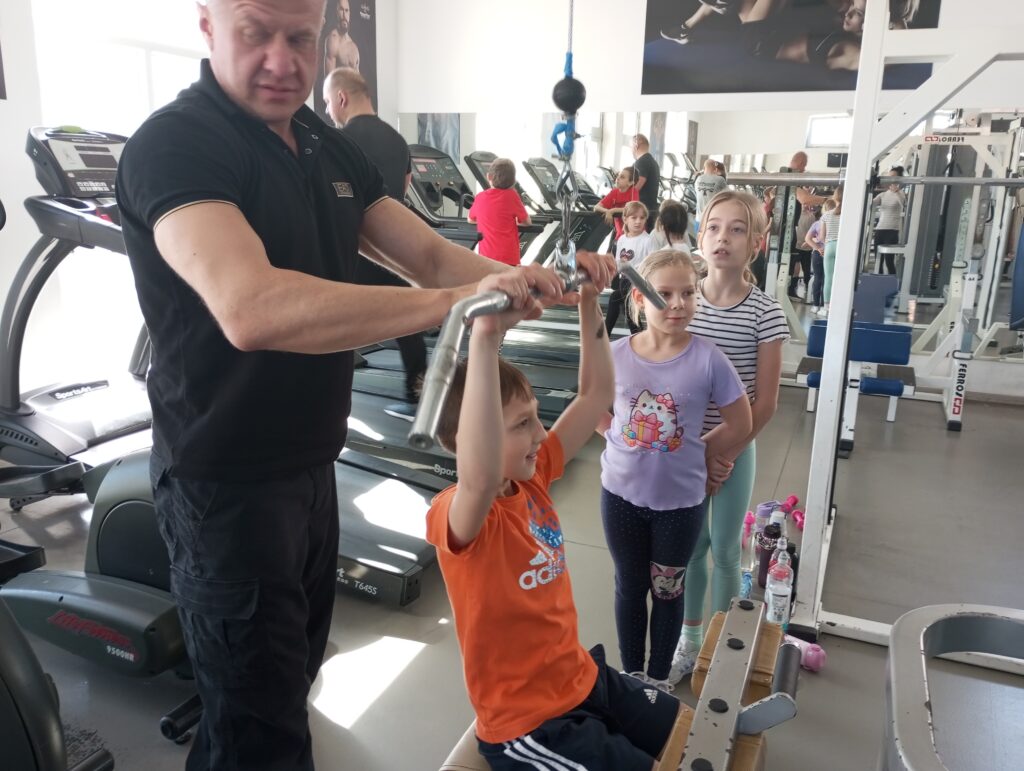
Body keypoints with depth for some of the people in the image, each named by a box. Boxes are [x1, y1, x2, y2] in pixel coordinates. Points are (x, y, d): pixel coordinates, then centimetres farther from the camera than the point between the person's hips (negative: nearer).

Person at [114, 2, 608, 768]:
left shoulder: (329, 146, 6)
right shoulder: (174, 144, -21)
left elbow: (430, 253, 3)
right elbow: (251, 308, -38)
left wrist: (522, 280, -15)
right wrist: (455, 301, -38)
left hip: (310, 467, 8)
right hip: (228, 482, -8)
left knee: (295, 670, 28)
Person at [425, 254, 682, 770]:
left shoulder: (534, 478, -5)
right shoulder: (454, 515, -27)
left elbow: (597, 395, 0)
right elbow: (481, 479, -53)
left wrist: (589, 304, -11)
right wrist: (484, 338, -60)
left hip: (585, 680, 8)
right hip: (526, 725, -8)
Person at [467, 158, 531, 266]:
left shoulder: (480, 197, 5)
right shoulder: (511, 196, -5)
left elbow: (471, 219, 23)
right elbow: (527, 221, 5)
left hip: (486, 256, 3)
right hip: (508, 257, -3)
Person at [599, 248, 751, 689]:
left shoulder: (707, 359, -16)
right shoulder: (616, 355, -10)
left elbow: (739, 425, -6)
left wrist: (689, 454, -3)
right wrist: (625, 444, -1)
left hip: (681, 499, -1)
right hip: (621, 493, 2)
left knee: (667, 590, 17)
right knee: (630, 586, 18)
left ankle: (659, 677, 38)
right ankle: (631, 674, 39)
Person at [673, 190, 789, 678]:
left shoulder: (765, 313, -11)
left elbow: (765, 403, -9)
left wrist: (720, 452, -12)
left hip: (735, 449, -2)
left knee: (725, 551, 10)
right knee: (691, 545, 15)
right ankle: (689, 637, 34)